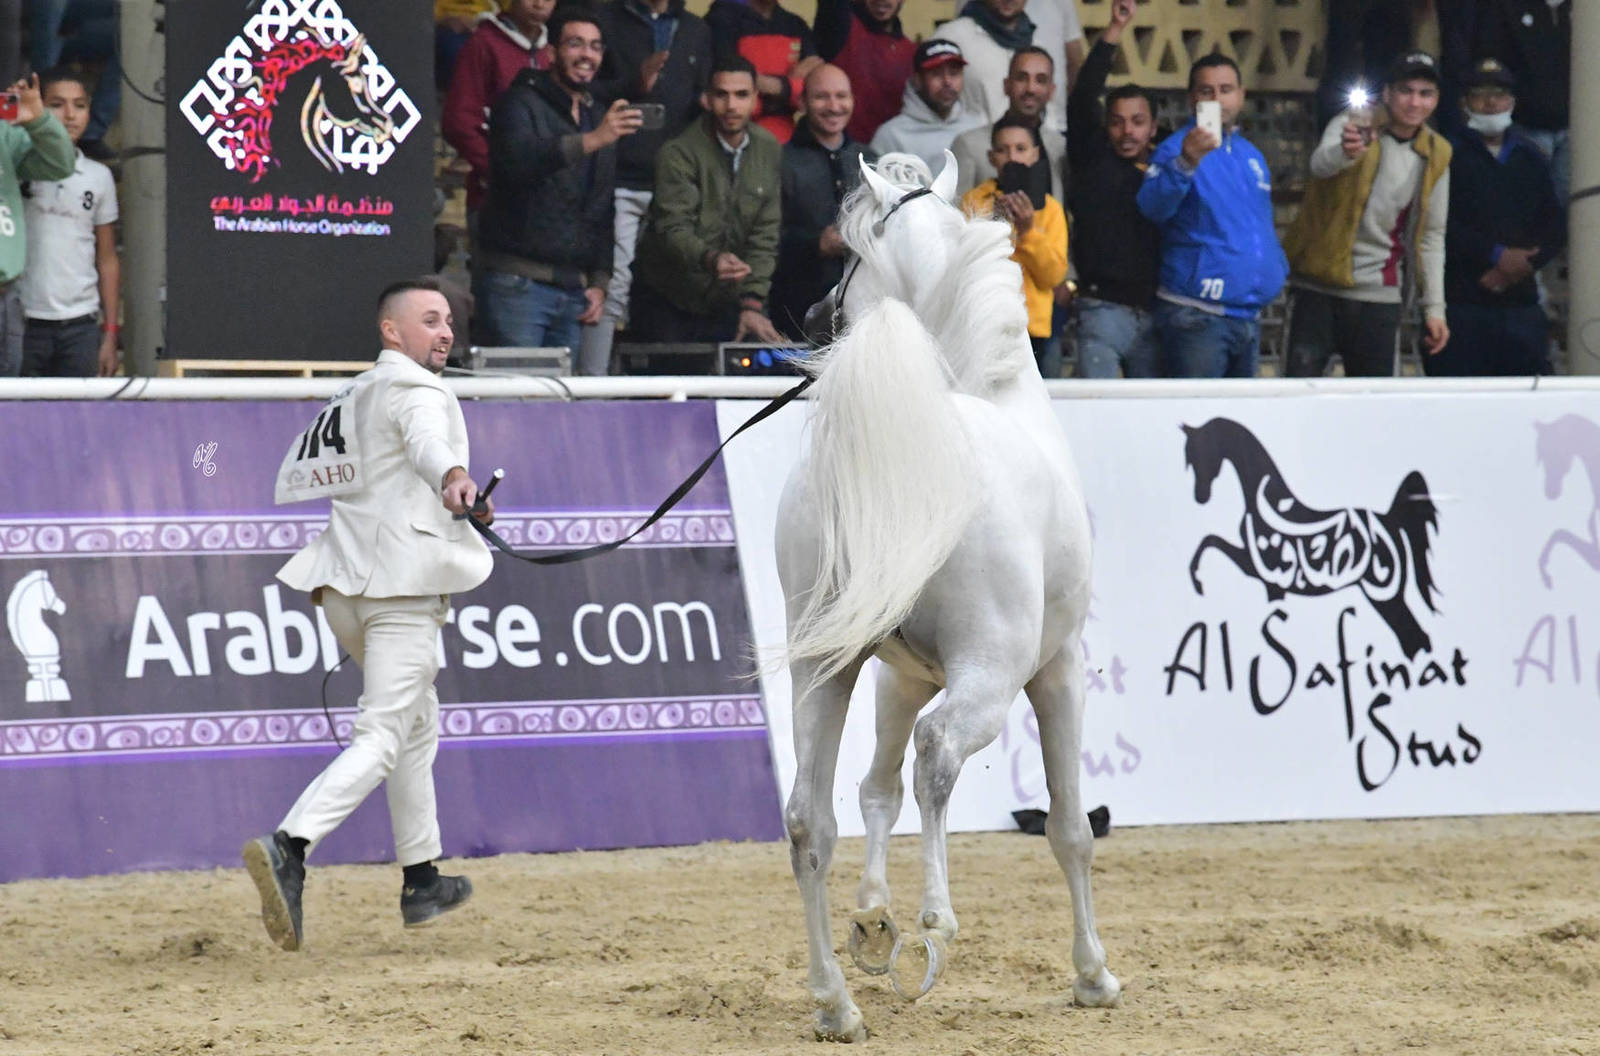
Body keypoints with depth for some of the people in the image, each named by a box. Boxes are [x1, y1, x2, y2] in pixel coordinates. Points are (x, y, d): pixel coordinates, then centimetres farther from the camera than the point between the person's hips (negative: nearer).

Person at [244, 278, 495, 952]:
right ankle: (289, 848, -37)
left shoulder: (350, 398, 22)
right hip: (402, 585, -9)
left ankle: (421, 880, 29)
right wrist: (451, 479, -49)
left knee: (418, 722, 24)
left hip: (341, 590, 9)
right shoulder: (415, 390, -5)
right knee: (381, 738, -17)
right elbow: (426, 440, -28)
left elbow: (292, 479, 30)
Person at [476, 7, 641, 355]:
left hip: (573, 291, 6)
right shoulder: (523, 103, -3)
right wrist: (592, 141, -35)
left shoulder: (599, 120, 19)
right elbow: (517, 160, -25)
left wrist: (599, 283, 12)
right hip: (517, 283, -6)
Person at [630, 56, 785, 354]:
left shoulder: (769, 150, 0)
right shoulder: (679, 154, -13)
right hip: (667, 303, -3)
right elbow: (673, 229, -23)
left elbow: (766, 234, -1)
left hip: (726, 302, 3)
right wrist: (710, 259, -44)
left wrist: (752, 304, -11)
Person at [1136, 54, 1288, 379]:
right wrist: (1185, 164, -46)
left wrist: (1279, 267, 11)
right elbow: (1153, 206, -29)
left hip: (1247, 313, 8)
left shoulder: (1250, 154, 16)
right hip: (1198, 313, -8)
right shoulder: (1178, 148, -9)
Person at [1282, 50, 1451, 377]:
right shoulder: (1356, 126, -4)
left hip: (1380, 297, 3)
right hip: (1320, 288, -3)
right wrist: (1346, 152, -51)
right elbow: (1321, 164, -27)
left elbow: (1432, 236, 14)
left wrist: (1434, 308, 8)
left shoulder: (1435, 155, 7)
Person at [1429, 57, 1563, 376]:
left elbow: (1555, 228, 11)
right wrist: (1497, 256, -14)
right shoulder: (1449, 155, 3)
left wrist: (1519, 267, -7)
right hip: (1461, 299, -4)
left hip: (1520, 299, 4)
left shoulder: (1530, 158, 17)